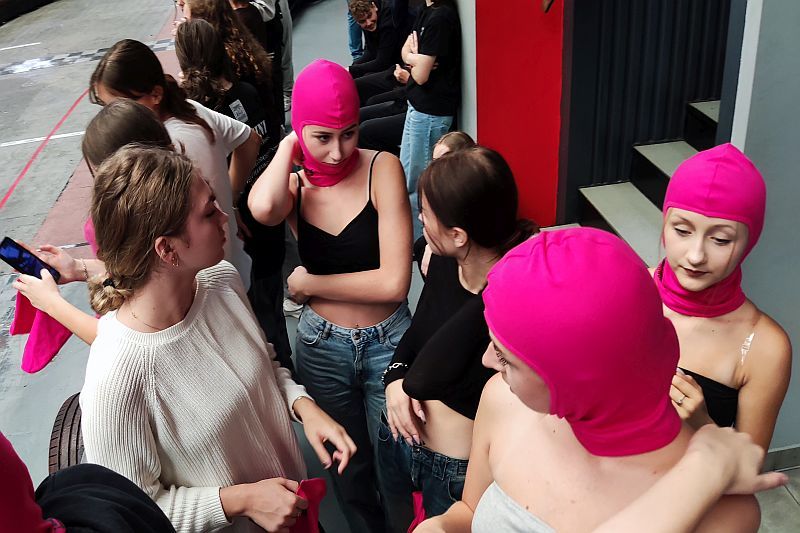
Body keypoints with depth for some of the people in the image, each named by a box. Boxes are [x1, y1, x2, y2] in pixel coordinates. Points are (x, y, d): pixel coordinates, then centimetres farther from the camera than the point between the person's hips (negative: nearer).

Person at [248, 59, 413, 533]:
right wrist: (288, 148, -16)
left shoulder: (382, 169, -14)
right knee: (348, 467, 21)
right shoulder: (295, 185, -5)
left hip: (388, 341, -3)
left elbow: (394, 282, -22)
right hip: (323, 346, 3)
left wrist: (307, 283, -13)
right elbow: (262, 209, -33)